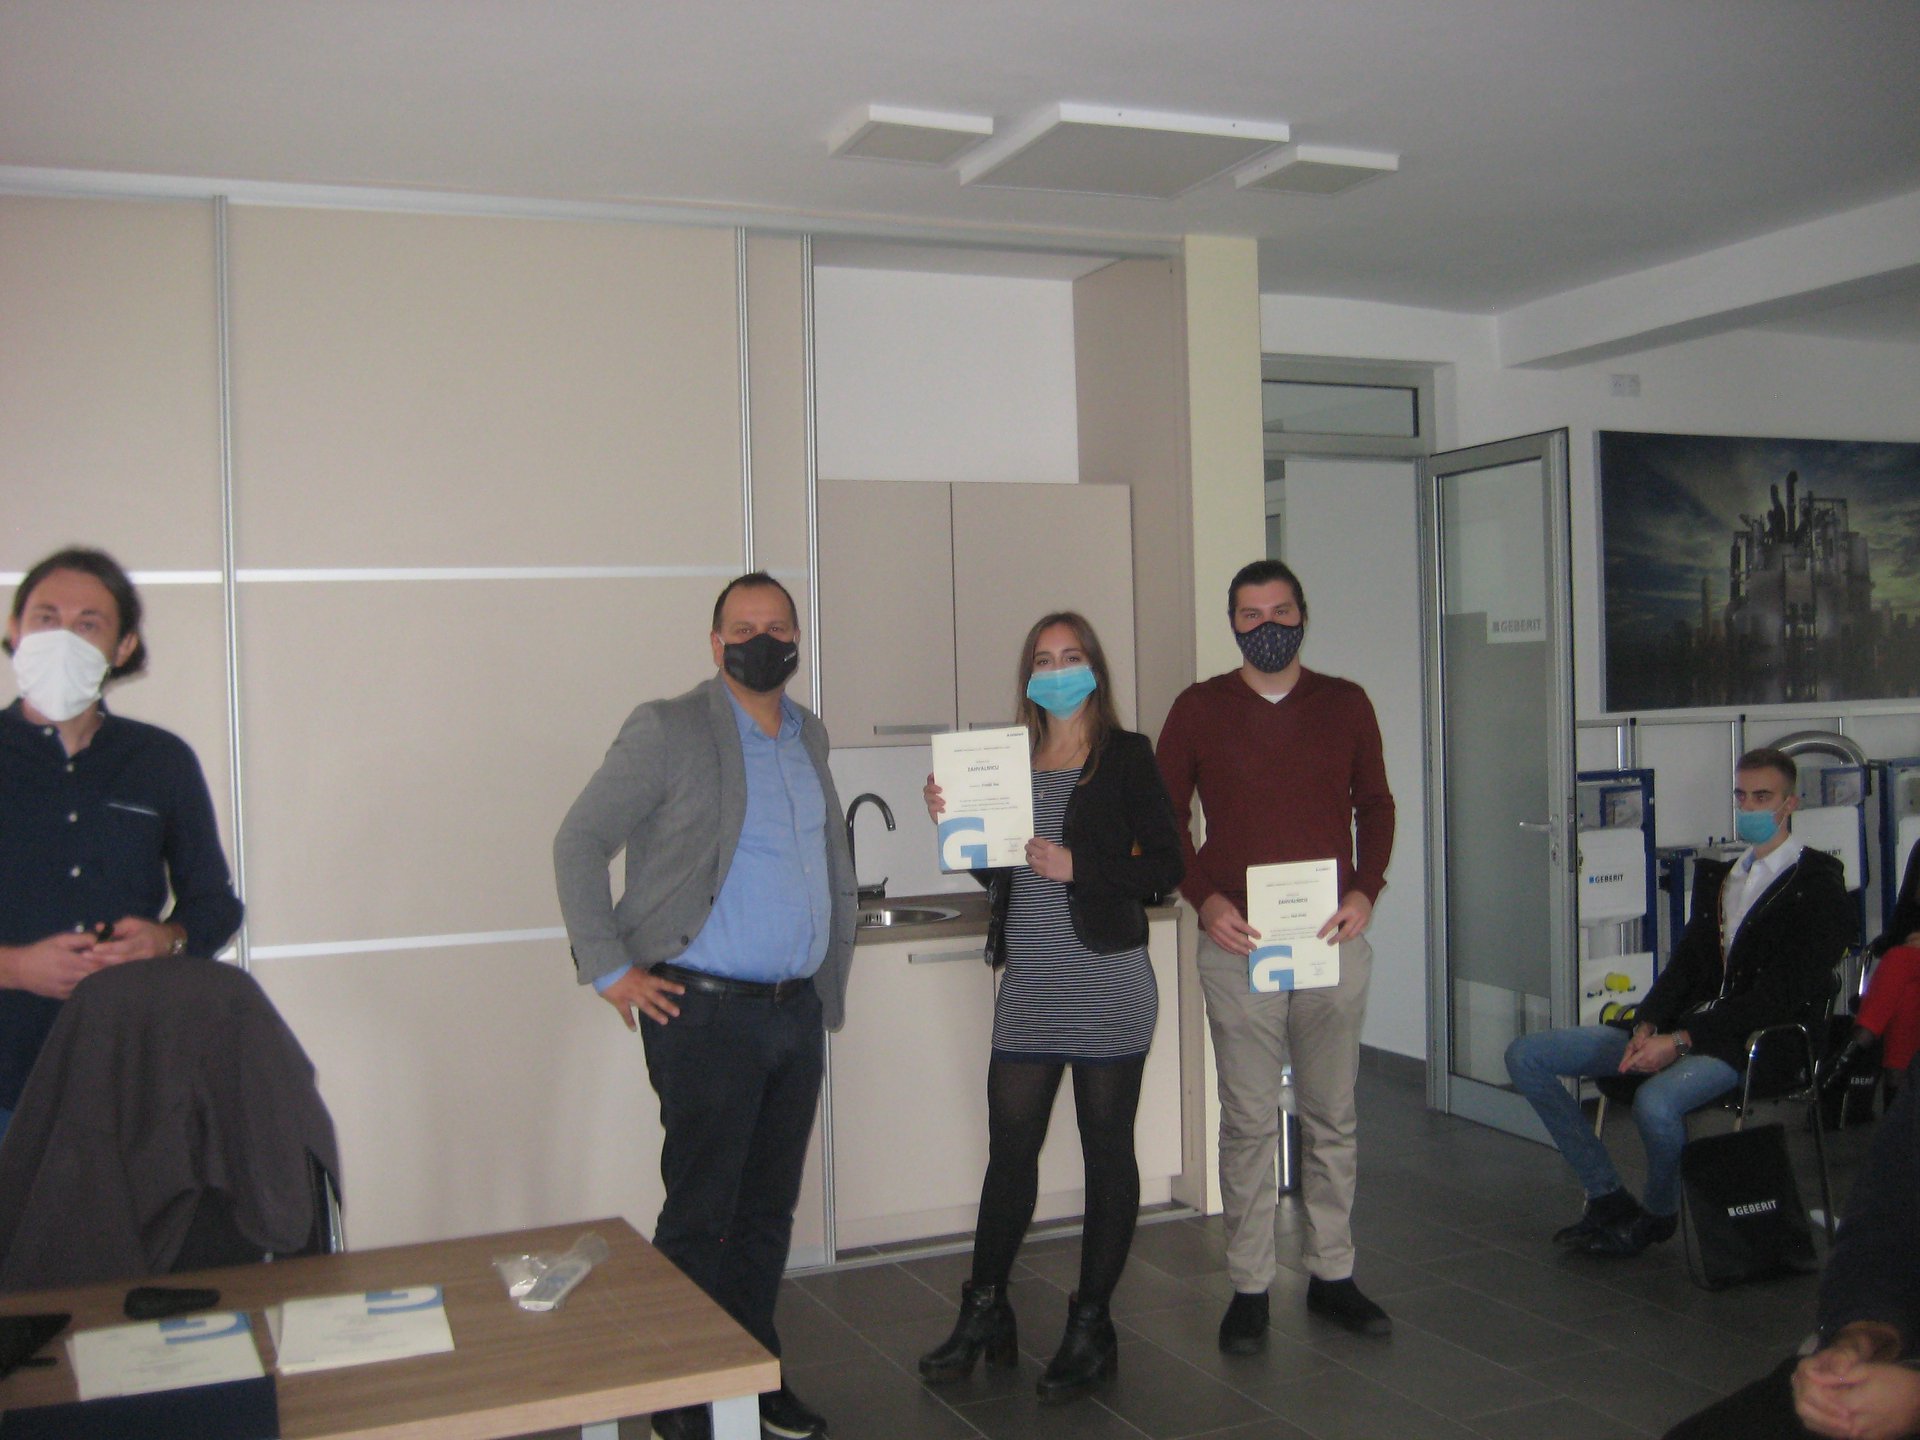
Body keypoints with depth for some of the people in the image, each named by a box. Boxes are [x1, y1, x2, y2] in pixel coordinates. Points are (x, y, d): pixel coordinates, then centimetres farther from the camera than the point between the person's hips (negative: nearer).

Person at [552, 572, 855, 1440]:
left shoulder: (809, 736, 13)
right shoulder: (667, 731, -7)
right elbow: (579, 842, -8)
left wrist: (830, 976, 16)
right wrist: (610, 970, -11)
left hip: (797, 1010, 6)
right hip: (706, 1010, -6)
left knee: (769, 1211, 15)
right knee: (700, 1216, 0)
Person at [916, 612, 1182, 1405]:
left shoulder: (1125, 755, -2)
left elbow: (1165, 868, -6)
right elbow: (996, 873, 14)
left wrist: (1077, 866, -16)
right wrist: (953, 819, -1)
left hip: (1107, 982, -4)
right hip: (1030, 983, 4)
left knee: (1107, 1153, 6)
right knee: (1009, 1147, 9)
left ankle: (1091, 1330, 18)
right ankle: (984, 1315, 24)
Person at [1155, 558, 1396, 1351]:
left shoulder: (1345, 704, 8)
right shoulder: (1198, 709, 2)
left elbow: (1375, 805, 13)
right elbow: (1165, 816, 5)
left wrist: (1366, 891, -2)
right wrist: (1204, 899, -8)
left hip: (1332, 937, 2)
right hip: (1238, 941, -2)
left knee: (1333, 1116, 10)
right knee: (1248, 1122, 2)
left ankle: (1332, 1275, 23)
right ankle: (1248, 1288, 12)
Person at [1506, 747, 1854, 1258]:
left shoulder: (1818, 888, -4)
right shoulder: (1719, 875, 19)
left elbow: (1784, 998, -14)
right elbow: (1685, 964, 15)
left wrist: (1682, 1040, -20)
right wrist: (1647, 1027, -6)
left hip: (1751, 1042, -8)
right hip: (1679, 1028, 8)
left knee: (1655, 1102, -38)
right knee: (1525, 1055, -5)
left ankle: (1658, 1215, -5)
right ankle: (1608, 1197, 0)